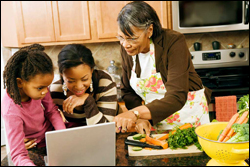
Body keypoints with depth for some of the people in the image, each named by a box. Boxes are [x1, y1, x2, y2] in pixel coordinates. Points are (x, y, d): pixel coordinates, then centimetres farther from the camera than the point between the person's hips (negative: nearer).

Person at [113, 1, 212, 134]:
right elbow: (128, 91, 0)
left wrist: (136, 113, -46)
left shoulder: (173, 42, -25)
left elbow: (176, 97, -34)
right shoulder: (126, 49, -9)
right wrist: (140, 118, -17)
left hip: (189, 116, -4)